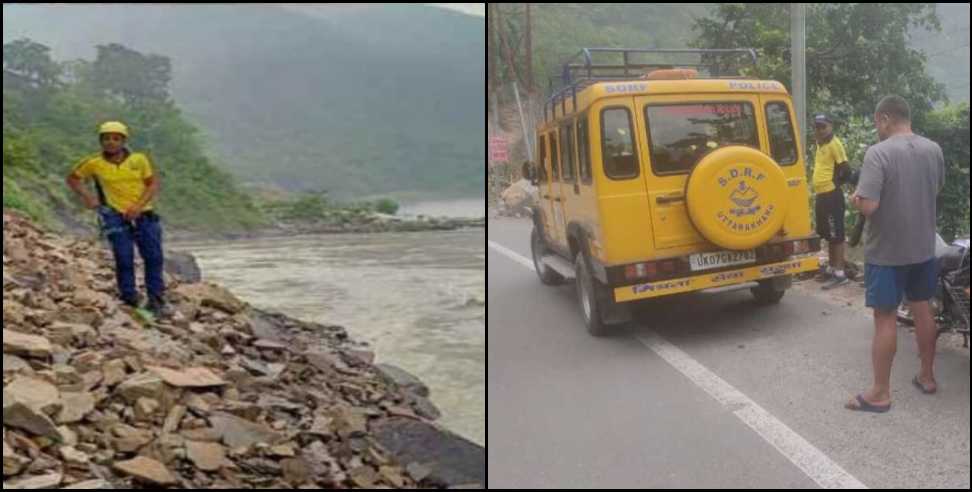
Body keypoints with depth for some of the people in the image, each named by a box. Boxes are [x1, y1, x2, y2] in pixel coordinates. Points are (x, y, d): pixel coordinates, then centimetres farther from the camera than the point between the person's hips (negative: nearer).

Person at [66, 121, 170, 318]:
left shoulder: (139, 159, -1)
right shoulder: (93, 163, -1)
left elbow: (154, 183, 0)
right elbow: (73, 178, 13)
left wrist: (139, 206, -11)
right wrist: (86, 196, -3)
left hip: (144, 215, 1)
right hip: (117, 217, -1)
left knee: (154, 257, -1)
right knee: (124, 260, -7)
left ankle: (156, 299, 11)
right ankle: (129, 301, 7)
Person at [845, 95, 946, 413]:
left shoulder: (878, 153, -20)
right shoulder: (934, 150, 3)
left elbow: (868, 206, -27)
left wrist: (855, 199, -7)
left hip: (887, 251, -6)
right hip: (924, 247, 7)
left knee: (885, 318, 0)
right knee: (922, 310, 19)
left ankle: (880, 393, 7)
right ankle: (927, 377, 33)